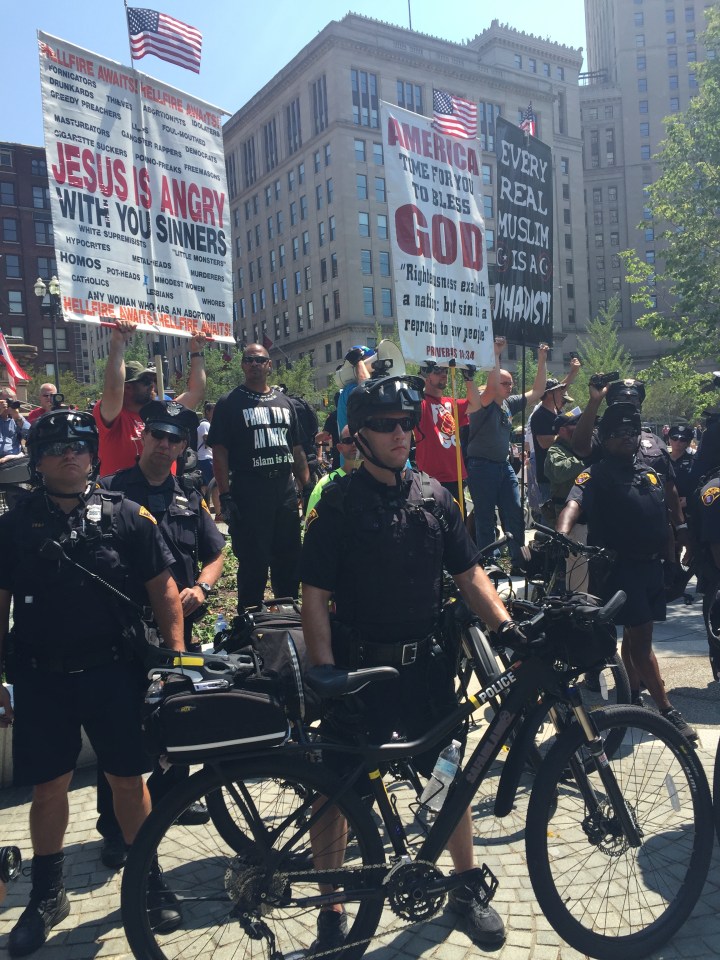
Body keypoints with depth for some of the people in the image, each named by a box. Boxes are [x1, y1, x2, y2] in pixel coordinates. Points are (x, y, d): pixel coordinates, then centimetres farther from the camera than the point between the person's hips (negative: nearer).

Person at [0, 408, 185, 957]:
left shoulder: (127, 517, -2)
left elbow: (162, 588, 0)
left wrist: (177, 655, -7)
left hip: (114, 673, -1)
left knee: (128, 780, 9)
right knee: (48, 787, 11)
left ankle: (148, 880, 29)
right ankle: (47, 895, 32)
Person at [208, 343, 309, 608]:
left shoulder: (284, 402, 15)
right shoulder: (230, 403, 0)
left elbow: (296, 449, 17)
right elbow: (219, 452, -6)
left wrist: (307, 487, 10)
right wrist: (225, 497, -14)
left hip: (286, 491, 5)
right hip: (248, 494, -5)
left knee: (289, 561, 12)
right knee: (253, 564, 1)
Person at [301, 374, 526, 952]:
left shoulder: (434, 497, 4)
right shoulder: (338, 503, -9)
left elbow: (469, 573, 5)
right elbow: (315, 598, -10)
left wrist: (505, 623, -11)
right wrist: (326, 676, -16)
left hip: (425, 666, 4)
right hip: (358, 669, -3)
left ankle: (467, 891, 37)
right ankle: (332, 909, 29)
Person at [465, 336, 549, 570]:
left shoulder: (510, 404, 10)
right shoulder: (482, 404, -9)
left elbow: (537, 391, 14)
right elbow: (491, 385, -29)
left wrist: (542, 361, 8)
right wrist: (496, 354, -28)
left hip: (504, 465, 7)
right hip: (482, 466, -7)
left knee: (515, 516, 7)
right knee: (485, 520, 0)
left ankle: (519, 563, 15)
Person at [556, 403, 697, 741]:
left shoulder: (650, 473, 13)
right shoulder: (596, 475, -9)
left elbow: (663, 519, 20)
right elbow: (573, 503, -28)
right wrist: (562, 534, -47)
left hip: (651, 565, 7)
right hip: (620, 568, -7)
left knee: (635, 636, 16)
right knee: (641, 640, -4)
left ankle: (630, 700, 29)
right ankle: (667, 711, 3)